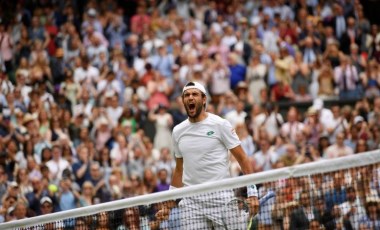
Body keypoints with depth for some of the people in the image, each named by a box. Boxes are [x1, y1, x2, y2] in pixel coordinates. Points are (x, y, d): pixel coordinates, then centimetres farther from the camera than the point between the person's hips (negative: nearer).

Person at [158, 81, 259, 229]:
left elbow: (242, 159, -1)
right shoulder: (177, 131, 12)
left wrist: (252, 191, -10)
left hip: (221, 198, -3)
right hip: (191, 201, 4)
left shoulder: (220, 124, -1)